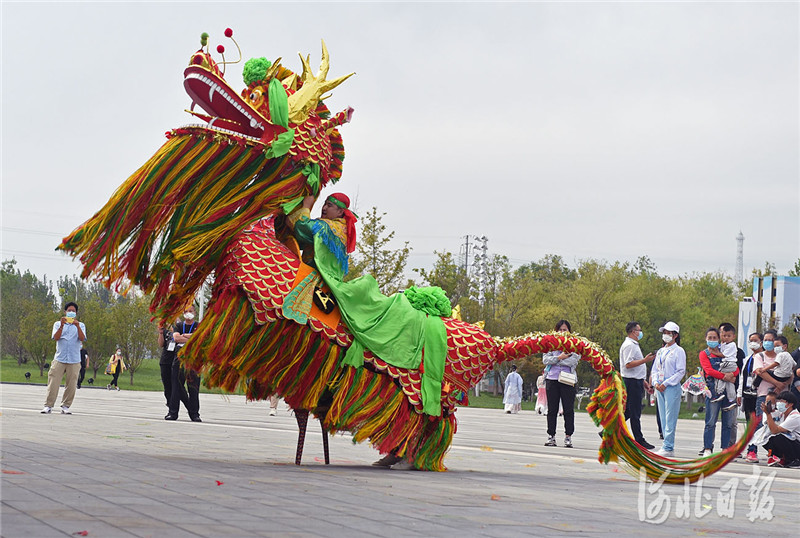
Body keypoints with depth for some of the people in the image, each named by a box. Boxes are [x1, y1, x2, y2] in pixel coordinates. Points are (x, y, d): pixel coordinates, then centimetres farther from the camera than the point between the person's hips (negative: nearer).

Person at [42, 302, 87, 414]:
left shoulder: (80, 325, 11)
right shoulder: (58, 324, 12)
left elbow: (82, 339, -6)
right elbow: (56, 337, -5)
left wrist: (77, 327, -21)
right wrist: (62, 326, -19)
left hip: (74, 360, 1)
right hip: (59, 359, -1)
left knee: (71, 385, -1)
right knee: (53, 383, -6)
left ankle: (65, 406, 9)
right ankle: (48, 406, -2)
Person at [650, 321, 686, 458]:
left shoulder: (679, 351, -3)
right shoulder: (660, 351, 17)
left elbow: (681, 372, -9)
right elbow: (655, 369, 19)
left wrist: (665, 384, -14)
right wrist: (655, 382, -1)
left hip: (672, 387, -7)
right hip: (660, 388, 7)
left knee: (670, 419, -9)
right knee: (663, 418, 6)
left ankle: (668, 448, -11)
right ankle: (668, 446, 10)